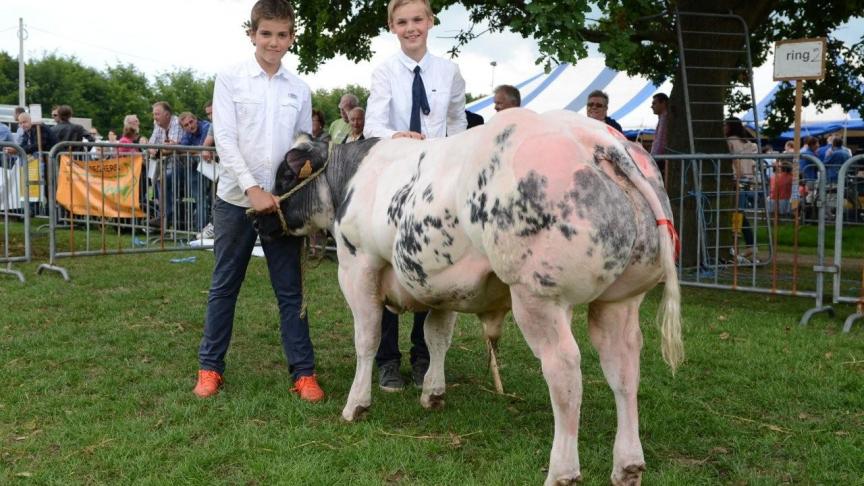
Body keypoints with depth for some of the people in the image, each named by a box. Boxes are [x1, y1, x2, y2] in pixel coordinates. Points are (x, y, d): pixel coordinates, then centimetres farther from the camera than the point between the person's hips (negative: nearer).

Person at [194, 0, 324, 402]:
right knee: (224, 286, 8)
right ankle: (210, 367, 20)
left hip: (283, 201, 2)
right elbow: (225, 140, -8)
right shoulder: (230, 79, -1)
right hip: (236, 199, -2)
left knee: (290, 289, 5)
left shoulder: (299, 89, 7)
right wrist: (253, 188, -17)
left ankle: (303, 372, 11)